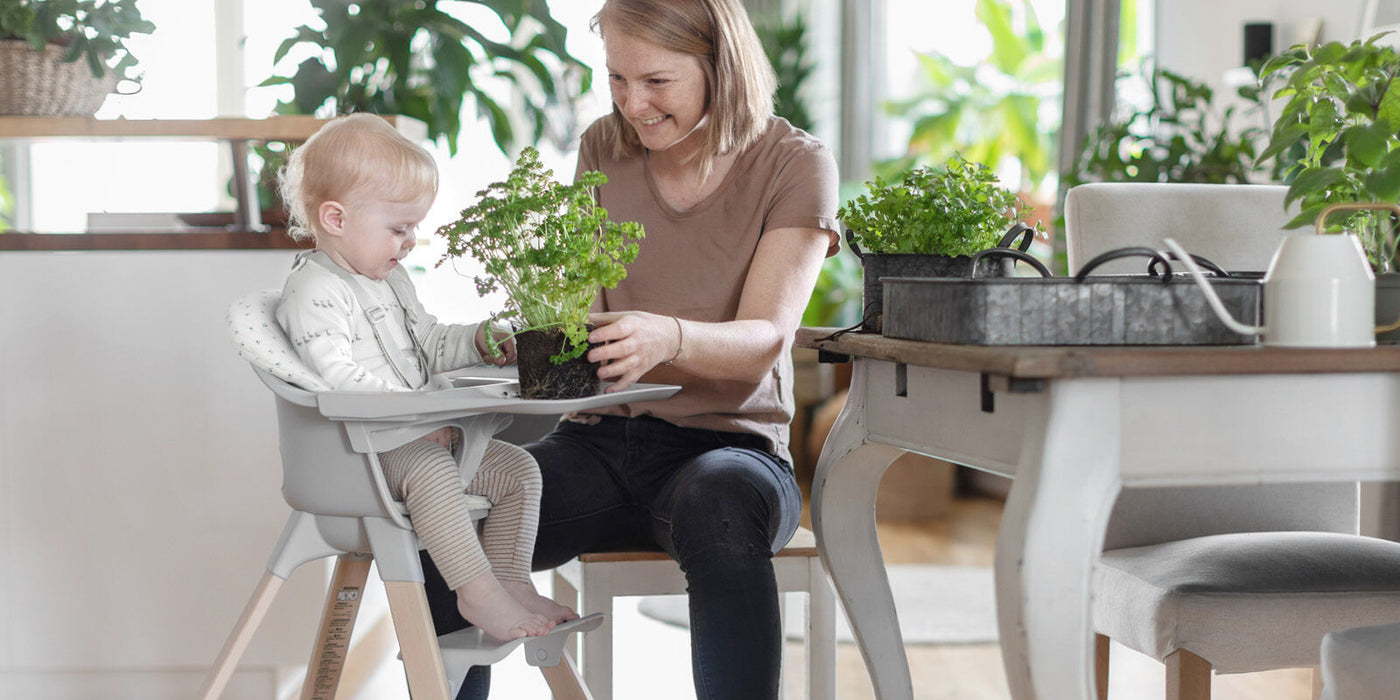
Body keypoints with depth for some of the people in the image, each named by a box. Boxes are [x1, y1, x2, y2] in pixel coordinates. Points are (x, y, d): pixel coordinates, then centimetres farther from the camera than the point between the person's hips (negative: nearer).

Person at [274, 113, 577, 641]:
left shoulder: (391, 280, 19)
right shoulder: (315, 291, -13)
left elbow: (428, 344, 30)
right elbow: (337, 379, -24)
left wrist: (477, 341, 9)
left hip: (421, 434, 10)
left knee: (519, 468, 0)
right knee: (431, 470, -37)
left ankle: (510, 580, -1)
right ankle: (477, 594, -33)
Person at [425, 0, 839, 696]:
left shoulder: (795, 164, -3)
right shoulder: (605, 151, 9)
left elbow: (764, 340, -13)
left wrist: (669, 337, -35)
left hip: (728, 445, -3)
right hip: (601, 439, 4)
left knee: (714, 502, -40)